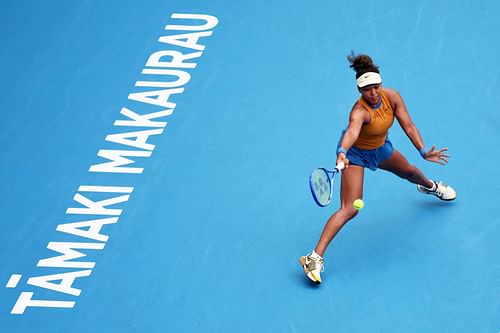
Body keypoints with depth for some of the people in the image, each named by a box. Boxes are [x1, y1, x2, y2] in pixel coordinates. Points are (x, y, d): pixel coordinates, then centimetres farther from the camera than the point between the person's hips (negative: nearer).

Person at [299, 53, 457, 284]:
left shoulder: (392, 97, -21)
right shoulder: (360, 111, -39)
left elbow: (408, 126, -16)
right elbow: (352, 131, -59)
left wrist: (424, 151, -27)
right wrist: (342, 152, -79)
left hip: (379, 147, 7)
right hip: (355, 153, -7)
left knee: (408, 171, 31)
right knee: (349, 209, -18)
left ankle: (429, 186, 71)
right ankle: (314, 258, -20)